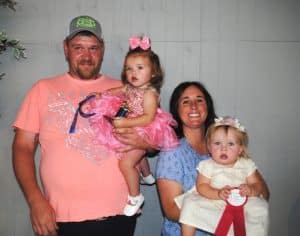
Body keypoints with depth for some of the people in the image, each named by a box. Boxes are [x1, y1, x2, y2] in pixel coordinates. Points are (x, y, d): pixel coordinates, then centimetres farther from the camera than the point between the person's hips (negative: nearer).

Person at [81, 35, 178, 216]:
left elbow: (149, 118, -33)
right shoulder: (128, 88, 0)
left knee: (126, 163, -17)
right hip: (132, 131, 10)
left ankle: (136, 196, 1)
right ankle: (147, 175, 62)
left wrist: (125, 123, -37)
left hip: (143, 133, -10)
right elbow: (111, 92, 14)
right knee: (137, 155, 33)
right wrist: (96, 98, -1)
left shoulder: (149, 93, -25)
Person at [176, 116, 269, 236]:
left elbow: (256, 185, 2)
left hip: (241, 203, 1)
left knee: (260, 207, -22)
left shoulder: (246, 164, 0)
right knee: (191, 203, -21)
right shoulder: (207, 165, -4)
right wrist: (218, 193, -28)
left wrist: (250, 190, -23)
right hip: (212, 204, -1)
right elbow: (201, 186, -11)